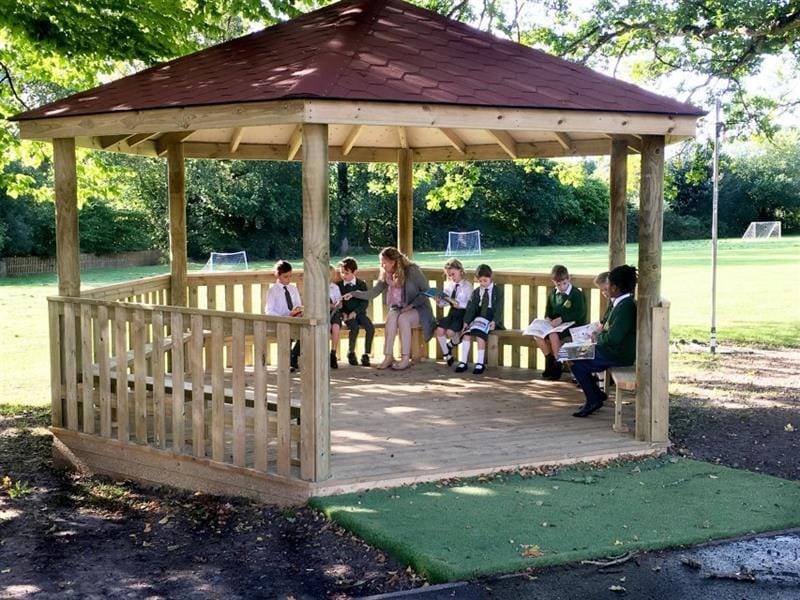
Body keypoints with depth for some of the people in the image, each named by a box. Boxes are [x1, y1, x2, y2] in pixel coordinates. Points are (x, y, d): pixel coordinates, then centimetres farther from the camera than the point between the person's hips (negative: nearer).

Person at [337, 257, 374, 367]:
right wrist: (342, 313, -11)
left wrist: (355, 312, -14)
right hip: (346, 314, -1)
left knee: (370, 327, -24)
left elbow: (365, 302, 0)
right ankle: (351, 353, -12)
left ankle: (366, 355, -12)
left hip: (359, 312, 2)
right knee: (355, 327, -31)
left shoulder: (361, 284, 4)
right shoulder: (339, 285, 5)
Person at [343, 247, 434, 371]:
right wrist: (354, 294, -9)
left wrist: (411, 305, -18)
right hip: (398, 309, 4)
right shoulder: (386, 275, 3)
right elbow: (372, 293, 2)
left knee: (402, 318, -36)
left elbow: (426, 291, -10)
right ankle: (388, 357, -32)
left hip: (417, 309, -4)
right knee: (391, 316, -31)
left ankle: (406, 359, -32)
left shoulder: (412, 270, -13)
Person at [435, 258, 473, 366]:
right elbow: (445, 303, 12)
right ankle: (446, 354, -1)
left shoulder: (467, 286, -5)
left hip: (462, 313, -5)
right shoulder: (448, 285, 11)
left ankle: (454, 342, 14)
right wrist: (439, 302, -9)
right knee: (439, 329, -17)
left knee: (450, 332, -25)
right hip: (452, 312, 5)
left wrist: (460, 304, -24)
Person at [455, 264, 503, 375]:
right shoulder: (476, 292, 16)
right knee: (466, 333, -21)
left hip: (491, 320, -4)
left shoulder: (497, 291, 4)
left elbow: (499, 308, -4)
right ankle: (463, 362, -13)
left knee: (479, 334, -30)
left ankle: (480, 363, -20)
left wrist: (494, 322, -18)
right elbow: (470, 308, 7)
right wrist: (466, 321, -7)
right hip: (477, 319, 4)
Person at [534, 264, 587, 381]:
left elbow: (579, 313, -16)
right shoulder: (552, 294, 12)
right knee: (537, 335, -19)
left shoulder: (576, 294, -8)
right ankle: (549, 360, 1)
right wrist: (547, 318, -2)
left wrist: (561, 319, -26)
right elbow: (548, 310, 22)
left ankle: (557, 365, -17)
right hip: (555, 325, 6)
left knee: (553, 335, -34)